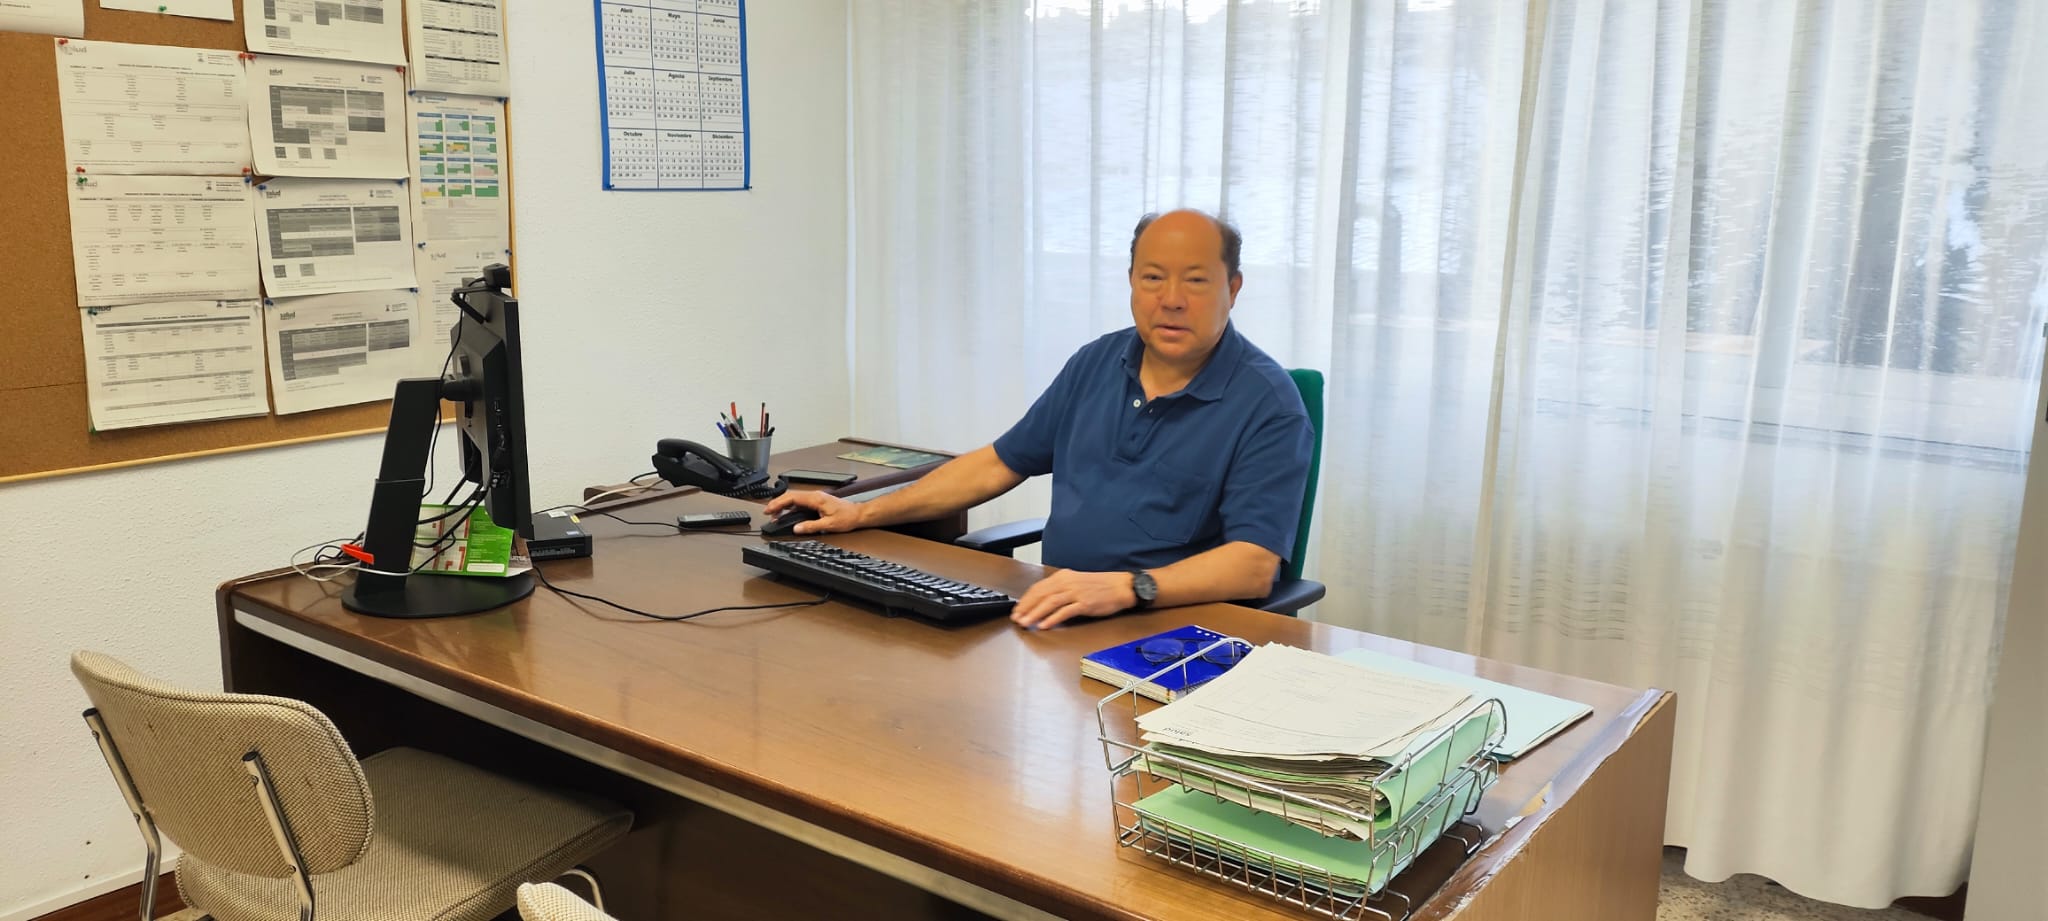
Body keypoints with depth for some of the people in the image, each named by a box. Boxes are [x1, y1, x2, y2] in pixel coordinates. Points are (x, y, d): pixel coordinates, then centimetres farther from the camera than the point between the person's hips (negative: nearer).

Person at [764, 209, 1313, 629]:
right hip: (1055, 617, 6)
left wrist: (1126, 587, -33)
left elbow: (1254, 565, -18)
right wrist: (863, 514, 16)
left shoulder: (1268, 405, -8)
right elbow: (1001, 463, 20)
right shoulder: (1097, 364, 12)